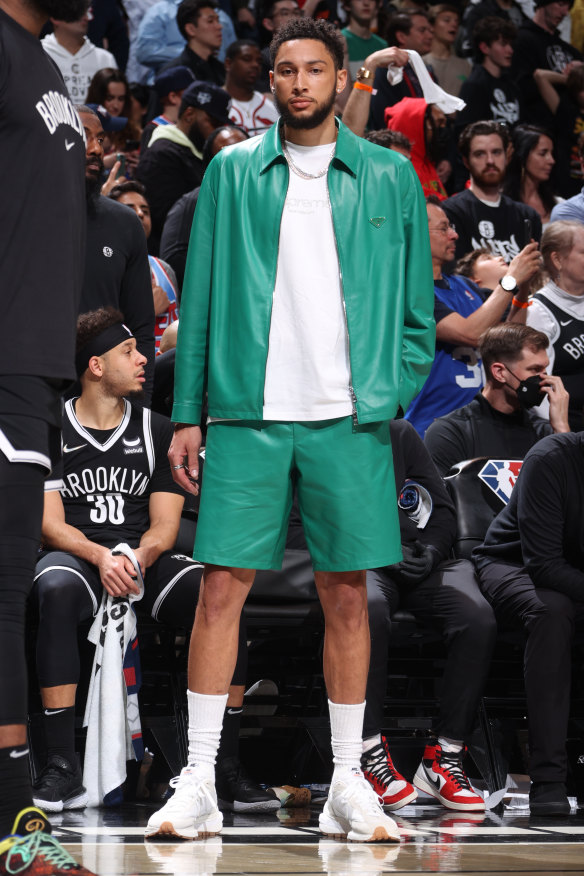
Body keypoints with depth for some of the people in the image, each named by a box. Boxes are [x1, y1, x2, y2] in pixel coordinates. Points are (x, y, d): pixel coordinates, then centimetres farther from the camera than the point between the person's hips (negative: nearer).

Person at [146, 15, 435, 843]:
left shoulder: (389, 177, 8)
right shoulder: (231, 172, 8)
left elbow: (417, 309, 10)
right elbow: (199, 300, 7)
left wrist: (393, 400, -2)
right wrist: (187, 415, 2)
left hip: (348, 418, 0)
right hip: (248, 414, 0)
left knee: (347, 596, 4)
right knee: (221, 591, -3)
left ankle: (349, 787, 12)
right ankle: (198, 785, 2)